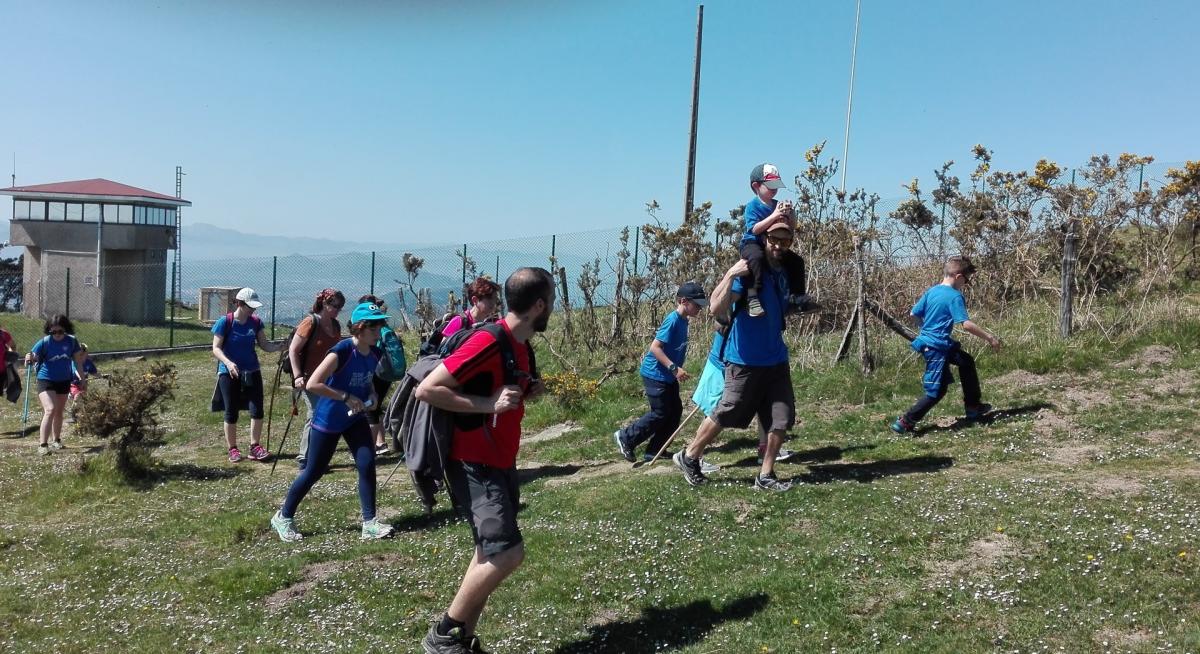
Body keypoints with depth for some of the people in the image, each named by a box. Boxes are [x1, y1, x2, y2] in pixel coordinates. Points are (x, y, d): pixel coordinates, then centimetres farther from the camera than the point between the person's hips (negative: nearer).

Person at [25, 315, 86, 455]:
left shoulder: (71, 341, -5)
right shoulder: (44, 342, -14)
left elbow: (78, 359, 5)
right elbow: (33, 357, -19)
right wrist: (29, 358, -41)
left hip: (64, 380, 4)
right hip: (46, 380, -4)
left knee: (59, 412, 18)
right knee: (50, 410, -20)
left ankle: (57, 440, 35)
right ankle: (42, 445, -19)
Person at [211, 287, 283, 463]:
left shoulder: (255, 322, 2)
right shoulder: (225, 322, -10)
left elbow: (265, 345, 3)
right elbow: (216, 348, -12)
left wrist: (281, 346, -16)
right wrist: (228, 363, -29)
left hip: (251, 372, 4)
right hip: (229, 373, -3)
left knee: (257, 410, -4)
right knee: (231, 413, 5)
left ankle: (255, 447, 8)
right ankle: (232, 449, 17)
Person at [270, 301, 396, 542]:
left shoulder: (374, 353, -3)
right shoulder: (341, 351, -26)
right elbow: (312, 384, -32)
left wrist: (372, 395, -4)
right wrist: (346, 398, -30)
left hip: (355, 419, 6)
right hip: (328, 420, -6)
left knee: (367, 465, -6)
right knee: (314, 471, 6)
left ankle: (369, 523, 1)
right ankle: (283, 517, 26)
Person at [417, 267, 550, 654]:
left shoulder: (521, 346, 9)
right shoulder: (487, 343, -21)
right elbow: (426, 390, -23)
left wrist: (526, 394, 5)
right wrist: (488, 404, -24)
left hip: (500, 462, 10)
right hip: (473, 465, -10)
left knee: (490, 553, 13)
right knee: (507, 553, -16)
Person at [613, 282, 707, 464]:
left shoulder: (683, 320, 7)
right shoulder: (673, 320, -20)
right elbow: (655, 347, -24)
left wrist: (675, 369, 21)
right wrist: (674, 368, -27)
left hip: (668, 376, 10)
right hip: (655, 374, -9)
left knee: (675, 411, 8)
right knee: (660, 414, -5)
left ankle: (653, 451, 16)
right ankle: (625, 437, 11)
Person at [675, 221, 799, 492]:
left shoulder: (785, 272, 9)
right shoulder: (749, 270, -14)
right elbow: (716, 309, -25)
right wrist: (731, 274, -30)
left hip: (776, 360, 7)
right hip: (745, 360, -6)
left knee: (781, 420, 2)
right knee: (725, 414, 4)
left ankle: (765, 476, 13)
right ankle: (689, 457, 23)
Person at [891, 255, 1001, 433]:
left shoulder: (931, 292, 7)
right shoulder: (955, 296, -15)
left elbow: (914, 314, 11)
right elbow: (966, 324, -23)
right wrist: (989, 337, -15)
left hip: (927, 340, 9)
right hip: (937, 347, -9)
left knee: (966, 362, 24)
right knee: (936, 390, -3)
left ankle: (973, 407, 33)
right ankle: (905, 422, -2)